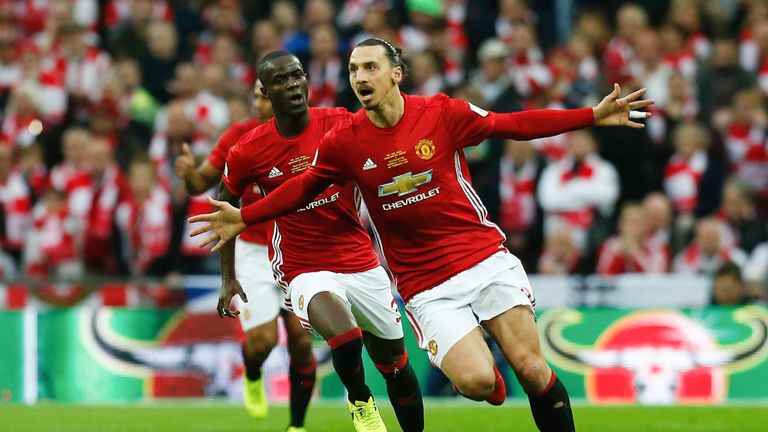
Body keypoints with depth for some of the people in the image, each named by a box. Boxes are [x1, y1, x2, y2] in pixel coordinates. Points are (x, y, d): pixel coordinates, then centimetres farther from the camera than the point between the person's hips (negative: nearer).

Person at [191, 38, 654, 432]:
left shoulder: (443, 113, -3)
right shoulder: (343, 142, -1)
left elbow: (514, 125, 6)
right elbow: (305, 186, 15)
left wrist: (594, 115, 4)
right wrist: (244, 217, 11)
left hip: (486, 258, 0)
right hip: (426, 286, 0)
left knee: (532, 369, -12)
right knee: (475, 381, -21)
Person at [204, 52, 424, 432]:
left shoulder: (341, 124, -6)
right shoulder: (248, 152, -8)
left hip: (361, 264, 3)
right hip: (304, 270, -3)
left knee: (395, 361, 10)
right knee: (346, 339, -30)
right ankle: (359, 402, 0)